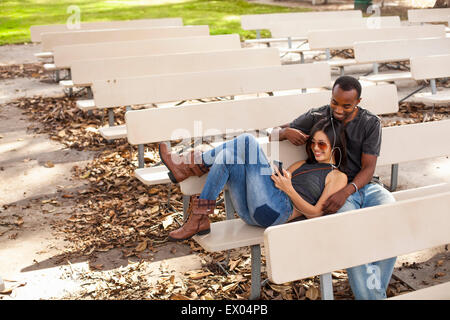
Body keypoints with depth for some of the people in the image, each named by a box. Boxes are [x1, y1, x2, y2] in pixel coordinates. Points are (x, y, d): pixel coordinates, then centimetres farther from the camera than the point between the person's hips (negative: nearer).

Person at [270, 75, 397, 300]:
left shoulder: (371, 123, 4)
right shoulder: (316, 117, 4)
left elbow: (368, 168, -3)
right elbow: (274, 134, 11)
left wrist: (346, 191, -22)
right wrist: (287, 131, -15)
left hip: (366, 185, 2)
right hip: (334, 188, -2)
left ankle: (376, 290, -17)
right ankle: (369, 296, -24)